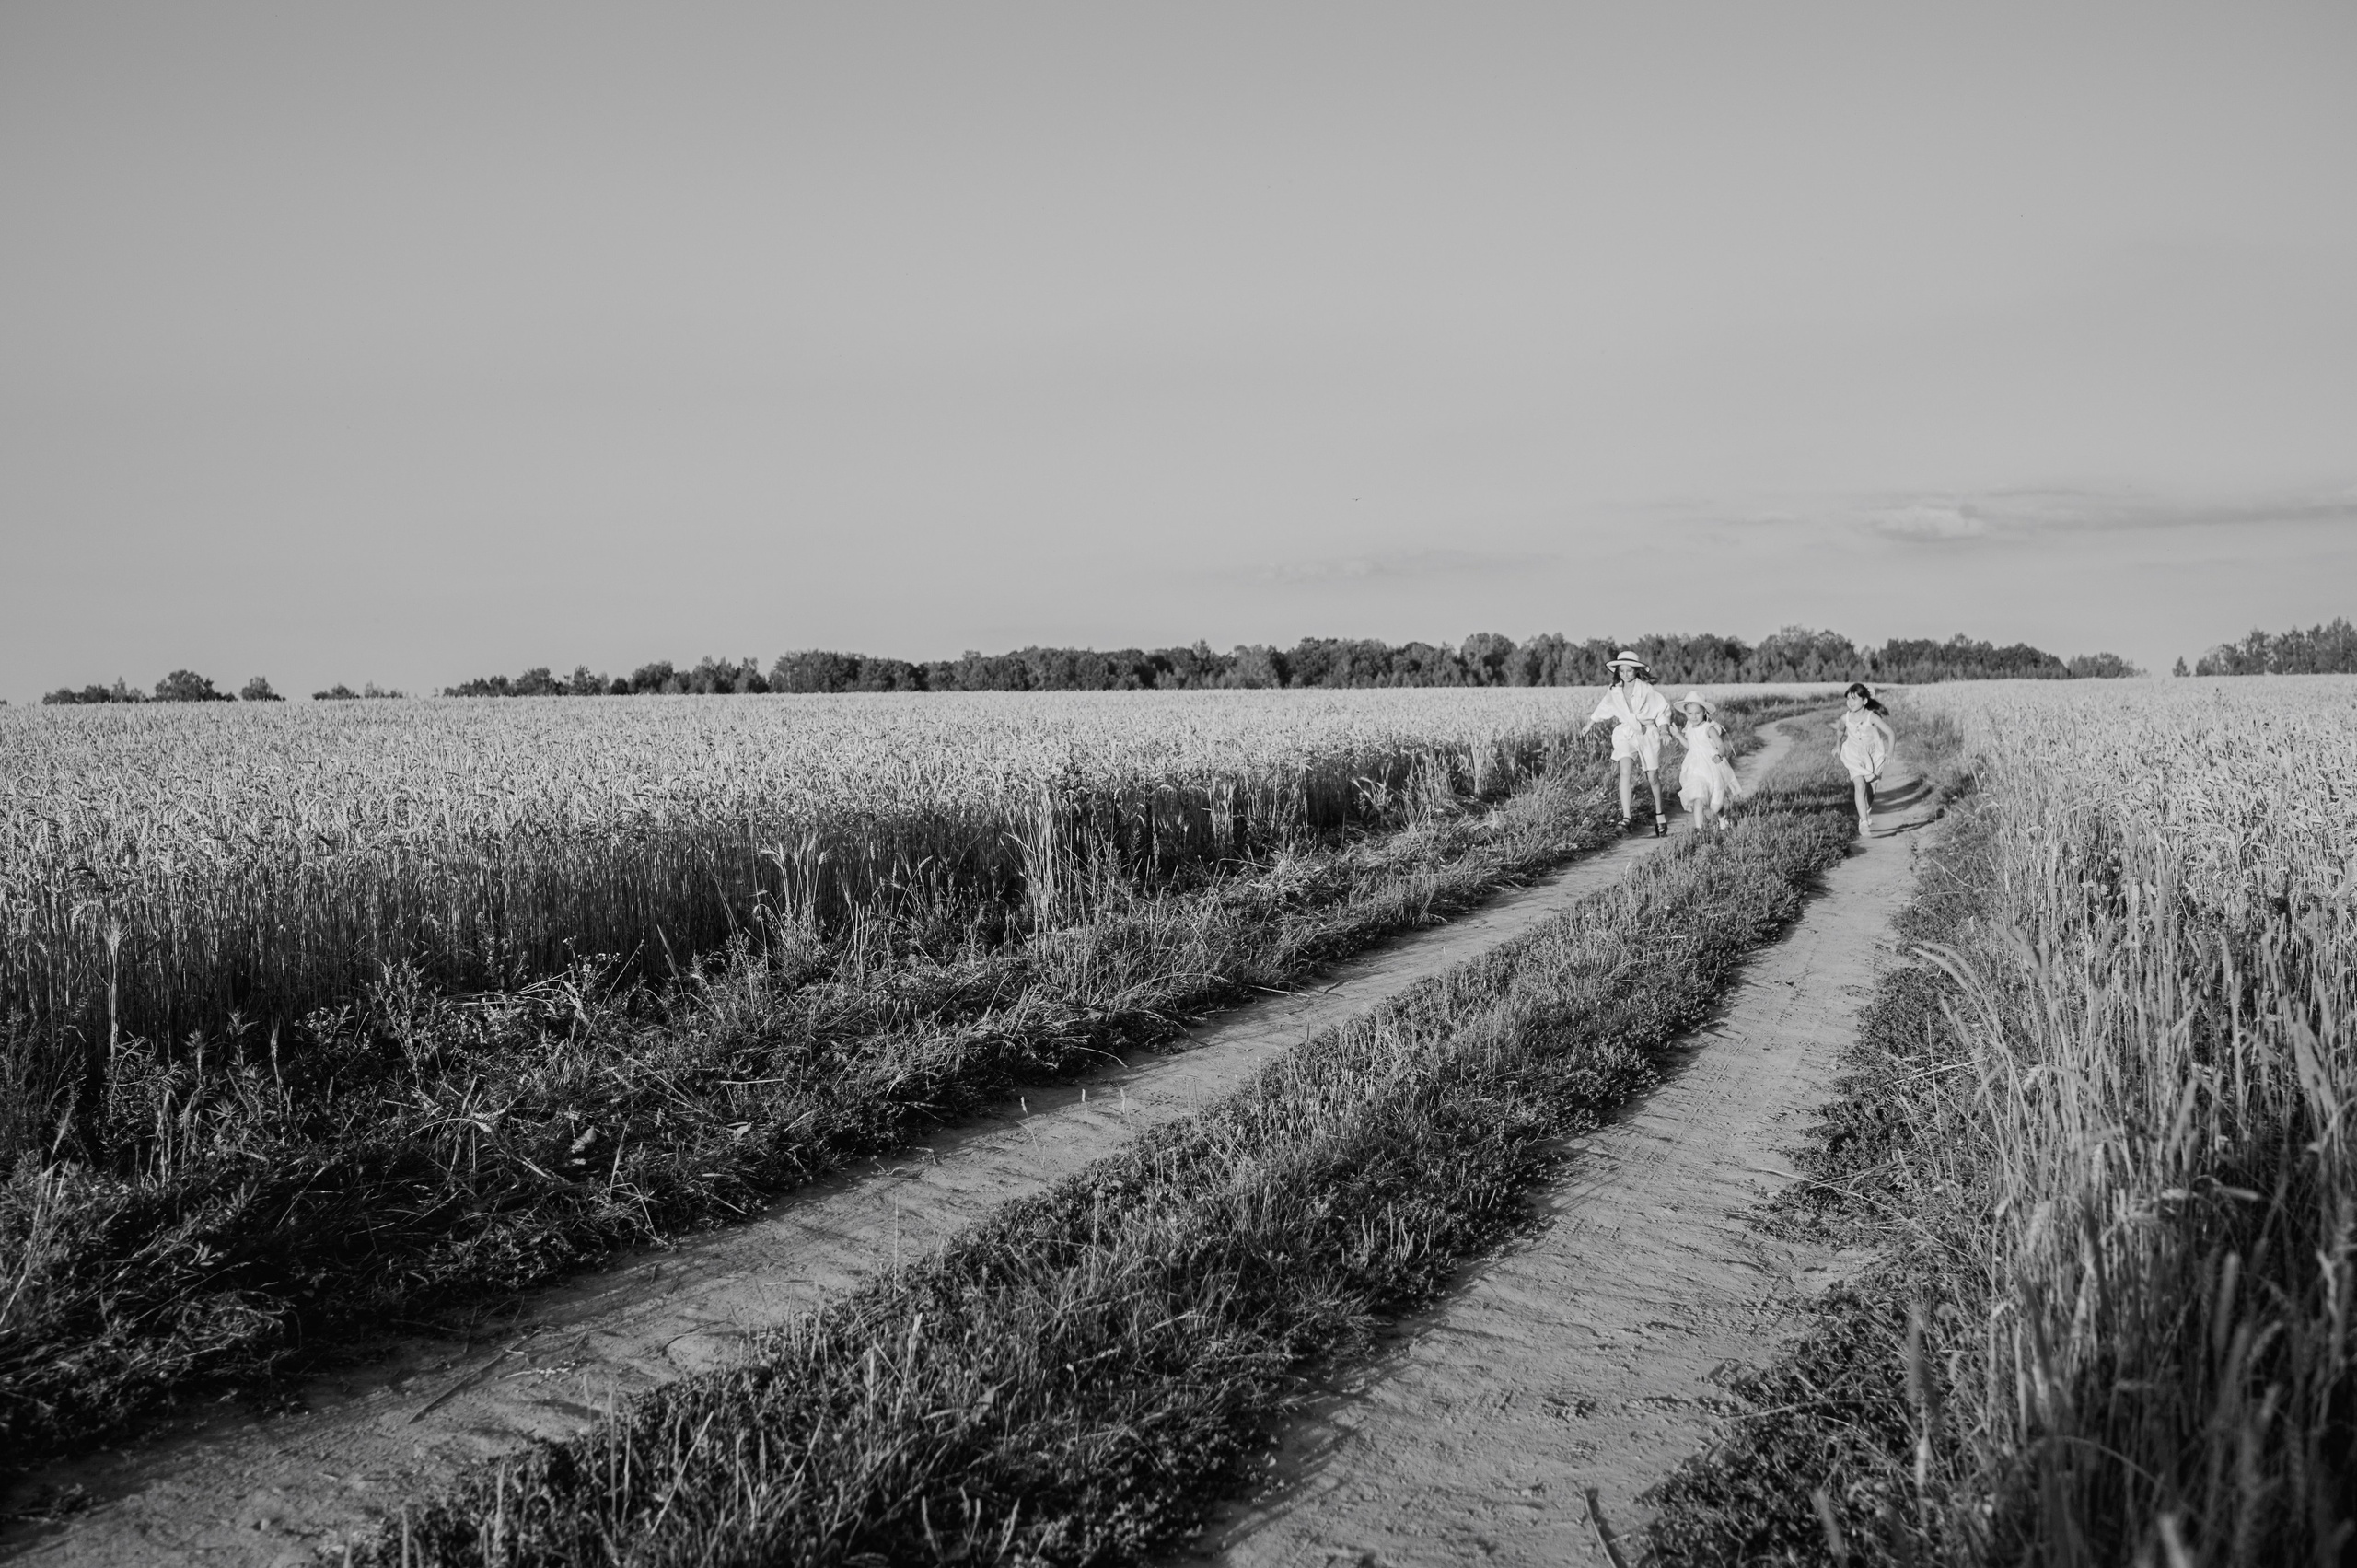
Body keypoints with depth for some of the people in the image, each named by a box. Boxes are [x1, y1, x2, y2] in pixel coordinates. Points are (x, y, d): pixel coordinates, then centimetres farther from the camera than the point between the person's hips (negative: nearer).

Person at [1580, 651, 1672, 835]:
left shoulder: (1646, 689, -9)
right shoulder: (1615, 692, 2)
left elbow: (1663, 708, -3)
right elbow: (1603, 709, 20)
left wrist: (1664, 727, -15)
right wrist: (1590, 724, 28)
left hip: (1647, 733, -2)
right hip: (1625, 734, 2)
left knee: (1653, 778, 7)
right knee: (1626, 771, -22)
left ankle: (1659, 814, 31)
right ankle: (1626, 817, -29)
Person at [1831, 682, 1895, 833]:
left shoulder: (1872, 717, -23)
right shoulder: (1845, 718, -13)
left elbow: (1890, 734, -20)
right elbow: (1840, 730, 12)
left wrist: (1889, 752, -29)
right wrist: (1838, 745, 6)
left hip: (1873, 755, -1)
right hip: (1855, 756, 1)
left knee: (1869, 789, 13)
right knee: (1860, 786, -18)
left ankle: (1867, 813, 43)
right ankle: (1864, 823, -21)